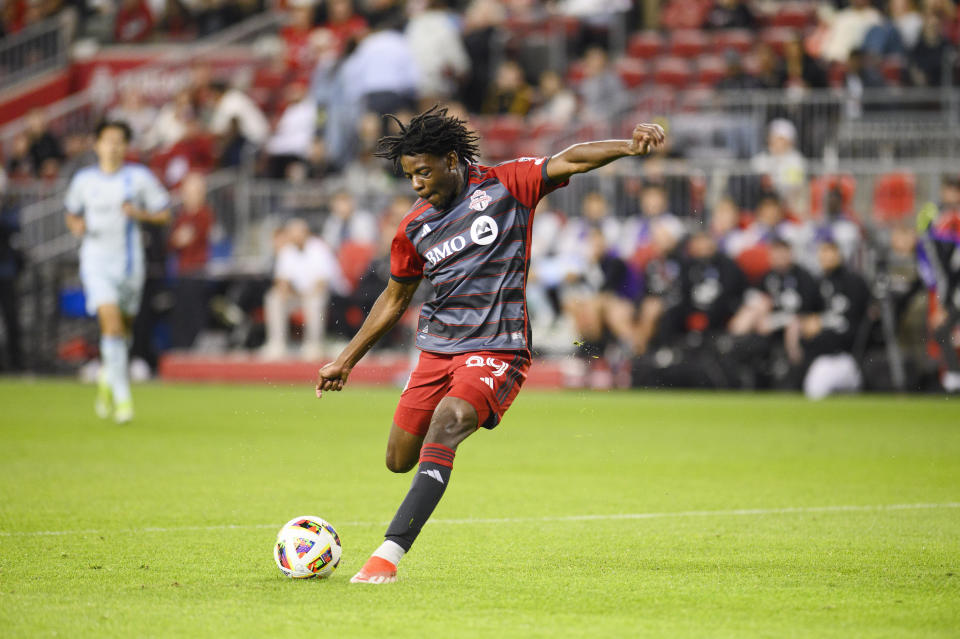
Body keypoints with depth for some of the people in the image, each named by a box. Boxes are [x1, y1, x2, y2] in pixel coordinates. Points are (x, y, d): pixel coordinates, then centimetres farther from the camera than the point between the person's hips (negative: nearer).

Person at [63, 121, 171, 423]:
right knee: (110, 319, -18)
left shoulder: (139, 177, 1)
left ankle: (107, 379, 40)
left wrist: (138, 213, -14)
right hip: (96, 259, -1)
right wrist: (77, 225, -3)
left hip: (128, 259, 1)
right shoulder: (83, 180, 5)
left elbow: (164, 213, 4)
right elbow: (72, 213, 19)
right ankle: (122, 396, -17)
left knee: (123, 326, 10)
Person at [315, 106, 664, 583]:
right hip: (437, 347, 6)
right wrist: (346, 360, 22)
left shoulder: (504, 185, -3)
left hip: (496, 348, -5)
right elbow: (395, 297, 21)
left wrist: (628, 146, -30)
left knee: (445, 426, -28)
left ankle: (389, 553, -34)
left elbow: (569, 161, -13)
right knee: (399, 460, 6)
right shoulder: (414, 229, 9)